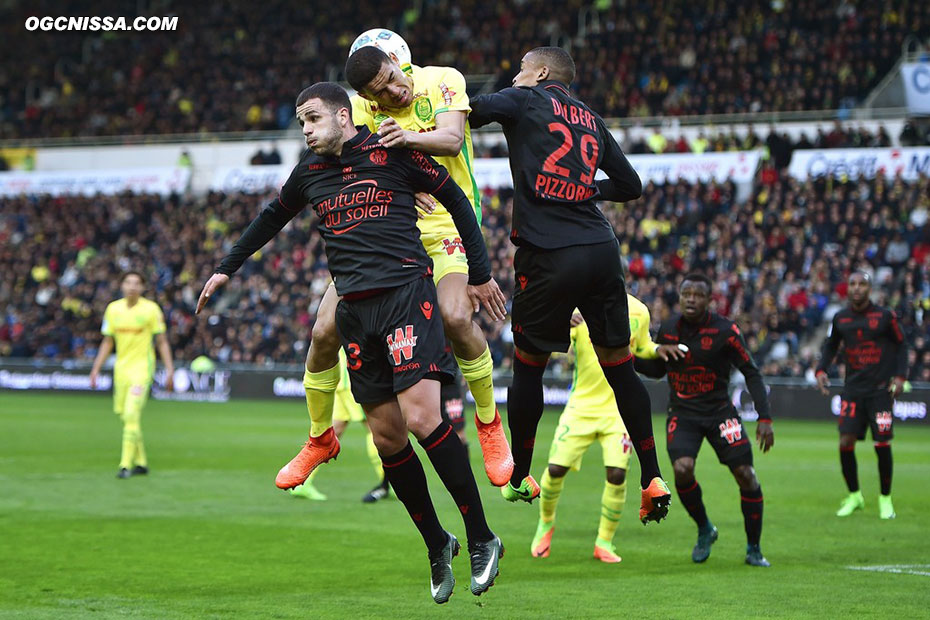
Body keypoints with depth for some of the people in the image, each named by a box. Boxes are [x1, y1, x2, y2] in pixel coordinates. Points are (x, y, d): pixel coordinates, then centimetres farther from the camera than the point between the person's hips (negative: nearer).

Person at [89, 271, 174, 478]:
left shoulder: (151, 309, -4)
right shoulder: (113, 309, 8)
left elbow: (162, 342, -1)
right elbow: (107, 342, 14)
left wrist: (169, 369, -7)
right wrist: (96, 369, 10)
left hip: (142, 368, -5)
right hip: (121, 368, 5)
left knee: (131, 415, -16)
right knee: (124, 415, 8)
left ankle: (126, 465, -15)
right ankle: (141, 462, 21)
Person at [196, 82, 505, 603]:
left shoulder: (391, 152, 0)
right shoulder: (309, 173, 15)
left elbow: (454, 196, 7)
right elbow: (272, 219, 33)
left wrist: (481, 272, 8)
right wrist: (227, 269, 37)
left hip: (406, 291, -5)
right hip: (354, 308, 5)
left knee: (421, 417, -19)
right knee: (387, 434, 1)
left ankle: (482, 539, -10)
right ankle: (437, 544, 14)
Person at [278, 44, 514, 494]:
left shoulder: (443, 81, -9)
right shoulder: (361, 109, -3)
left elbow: (452, 139, -24)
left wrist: (408, 137, -44)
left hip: (445, 225, -3)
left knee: (455, 316, -30)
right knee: (325, 330, -5)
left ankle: (490, 426, -7)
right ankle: (320, 439, 20)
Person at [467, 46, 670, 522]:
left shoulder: (526, 100, 4)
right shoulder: (591, 120, 20)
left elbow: (467, 111, -13)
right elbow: (630, 185, 25)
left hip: (549, 255, -5)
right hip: (602, 249, 5)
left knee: (528, 365, 10)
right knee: (619, 367, 10)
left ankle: (519, 478, 20)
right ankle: (652, 479, 7)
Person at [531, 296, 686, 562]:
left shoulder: (638, 312, -1)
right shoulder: (580, 310, -11)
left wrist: (659, 349, -4)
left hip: (618, 409, 1)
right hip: (581, 406, -1)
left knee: (617, 474, -13)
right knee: (556, 469, -6)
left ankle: (604, 542, 6)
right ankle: (546, 523, 25)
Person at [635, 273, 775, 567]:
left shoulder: (724, 331, -11)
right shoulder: (668, 328, 1)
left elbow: (751, 374, -7)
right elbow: (657, 370, 15)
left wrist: (764, 418, -14)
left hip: (719, 411, -2)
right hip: (682, 414, 2)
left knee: (745, 475, -9)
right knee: (682, 470, -22)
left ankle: (753, 548, 10)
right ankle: (704, 530, 6)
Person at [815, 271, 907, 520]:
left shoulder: (885, 316, -3)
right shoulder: (840, 319, 5)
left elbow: (900, 345, 5)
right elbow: (830, 346, 18)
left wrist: (900, 376, -6)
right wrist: (821, 370, 2)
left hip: (881, 389, -3)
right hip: (853, 389, 3)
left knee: (882, 445, -5)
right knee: (845, 443, -6)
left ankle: (885, 499, 12)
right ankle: (854, 496, 13)